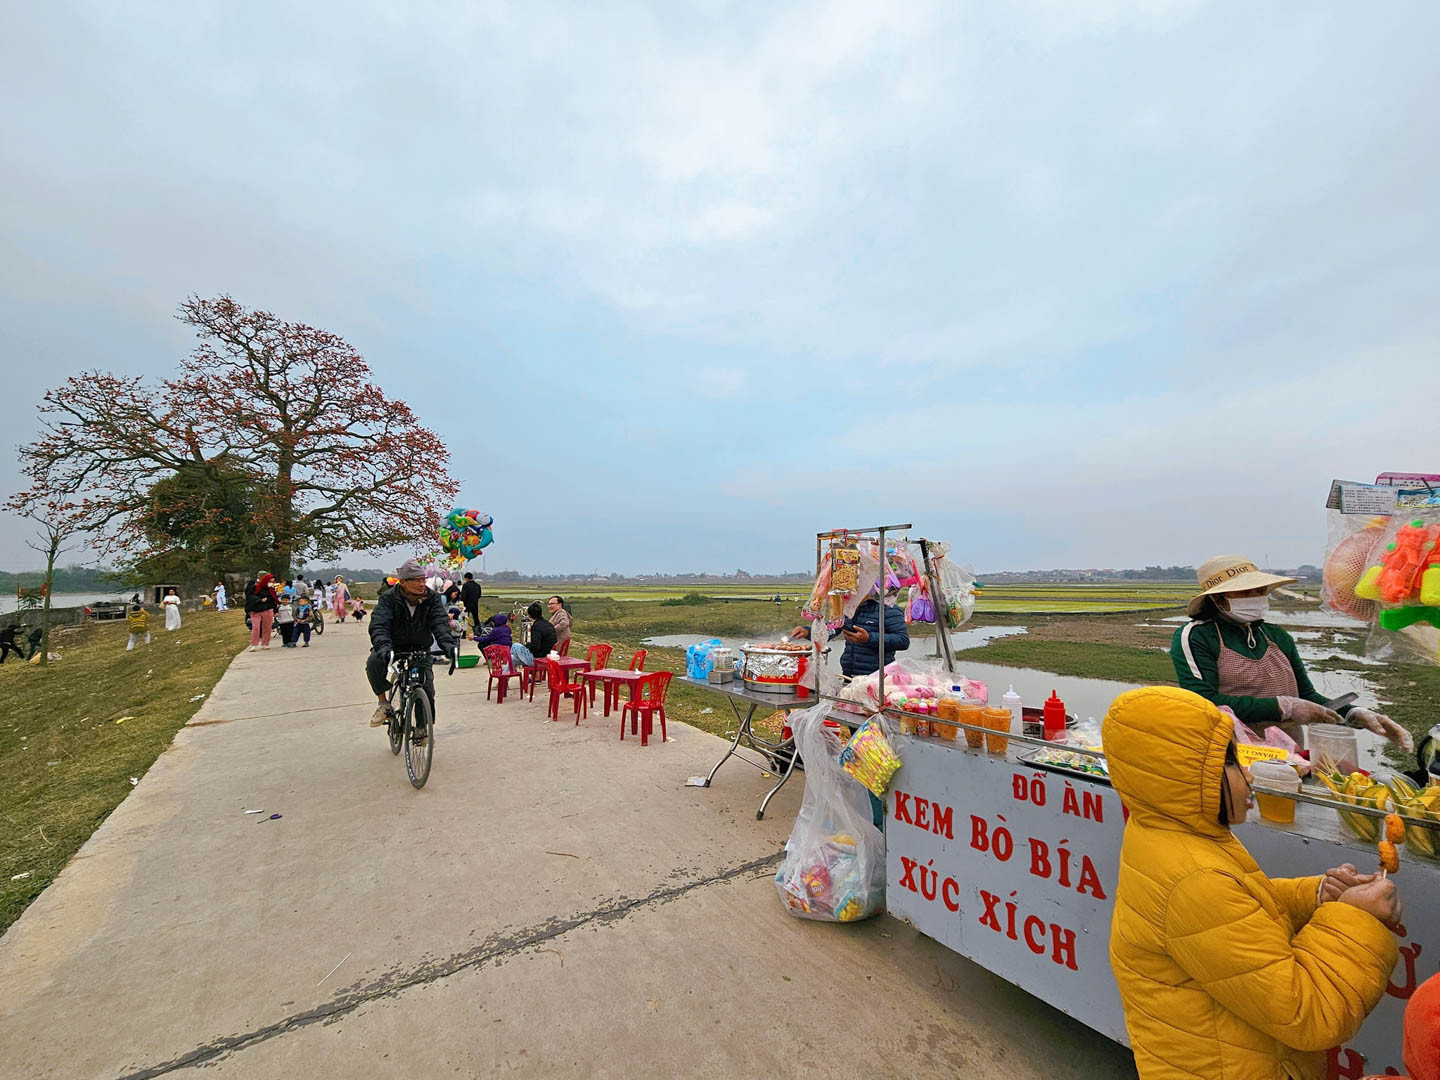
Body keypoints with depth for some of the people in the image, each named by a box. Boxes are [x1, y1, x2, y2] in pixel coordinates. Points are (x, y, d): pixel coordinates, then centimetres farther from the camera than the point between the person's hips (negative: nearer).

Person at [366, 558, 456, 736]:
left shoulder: (432, 597, -11)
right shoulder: (388, 599, -15)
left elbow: (440, 622, -21)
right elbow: (379, 625, -28)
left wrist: (447, 643, -40)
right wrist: (383, 646, -48)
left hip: (420, 648, 1)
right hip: (394, 646, -1)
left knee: (427, 686, -8)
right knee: (374, 662, -32)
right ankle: (383, 703, -11)